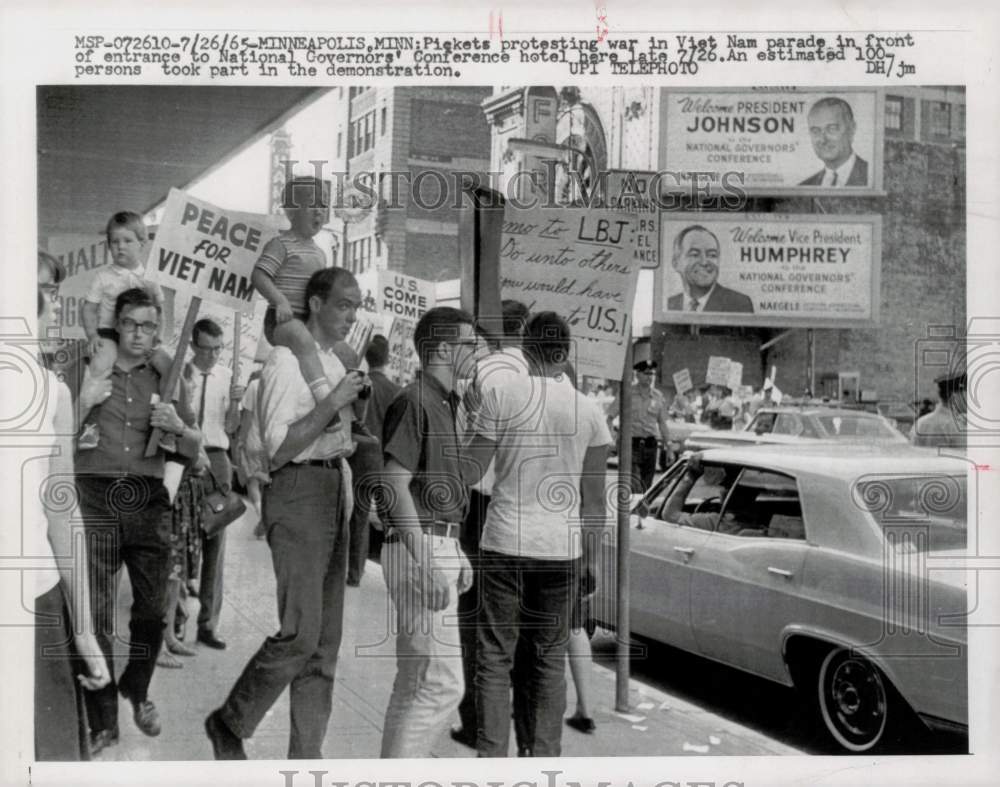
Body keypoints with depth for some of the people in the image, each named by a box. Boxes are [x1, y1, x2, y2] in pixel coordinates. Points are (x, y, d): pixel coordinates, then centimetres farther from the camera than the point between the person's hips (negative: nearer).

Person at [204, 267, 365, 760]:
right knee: (301, 631, -13)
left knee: (326, 638, 7)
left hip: (334, 490, 9)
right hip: (297, 490, -9)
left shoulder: (335, 363, 17)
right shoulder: (286, 359, -9)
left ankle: (306, 754, 14)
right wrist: (333, 404, -19)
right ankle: (229, 724, 8)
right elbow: (278, 447, -16)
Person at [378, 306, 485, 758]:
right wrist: (427, 563, -24)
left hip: (438, 546, 10)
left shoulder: (445, 404, 18)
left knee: (415, 681, 15)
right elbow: (395, 484, -19)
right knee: (442, 683, -11)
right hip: (418, 548, -10)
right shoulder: (413, 402, -12)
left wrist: (457, 554, 21)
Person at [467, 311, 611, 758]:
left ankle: (491, 758, 4)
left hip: (505, 543, -2)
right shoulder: (589, 411, 3)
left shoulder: (502, 395, -6)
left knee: (495, 658, 5)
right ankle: (544, 758, 18)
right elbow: (594, 499, 6)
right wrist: (591, 558, 14)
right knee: (549, 659, 13)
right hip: (562, 549, 3)